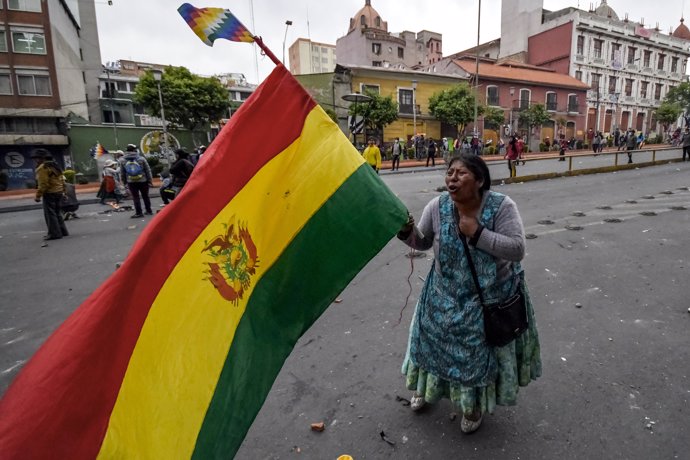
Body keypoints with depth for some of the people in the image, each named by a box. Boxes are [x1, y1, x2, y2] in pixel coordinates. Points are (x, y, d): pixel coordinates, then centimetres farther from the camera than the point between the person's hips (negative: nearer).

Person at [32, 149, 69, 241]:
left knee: (50, 214, -4)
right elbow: (62, 180, 18)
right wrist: (63, 191, 23)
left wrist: (38, 196, -14)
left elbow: (43, 184, -19)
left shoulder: (42, 168, -13)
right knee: (57, 213, 17)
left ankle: (54, 233, -4)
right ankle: (63, 231, 21)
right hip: (59, 192, 9)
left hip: (49, 193, -9)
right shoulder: (54, 165, 15)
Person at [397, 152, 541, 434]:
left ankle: (475, 405, 42)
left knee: (481, 351, 12)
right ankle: (427, 387, 49)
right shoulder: (437, 206, -11)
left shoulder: (502, 207, -19)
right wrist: (407, 232, -21)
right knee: (436, 341, 19)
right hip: (446, 294, 3)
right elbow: (423, 243, 0)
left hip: (489, 297, -2)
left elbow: (517, 250, -22)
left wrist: (478, 233, -30)